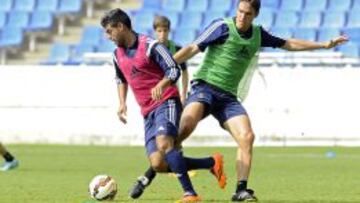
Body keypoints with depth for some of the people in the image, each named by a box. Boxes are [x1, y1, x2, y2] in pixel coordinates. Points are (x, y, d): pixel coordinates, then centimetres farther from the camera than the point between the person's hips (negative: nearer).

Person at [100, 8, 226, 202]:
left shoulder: (149, 46, -11)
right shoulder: (118, 55, 12)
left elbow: (174, 70, -15)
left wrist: (160, 86, -34)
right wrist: (122, 103, 16)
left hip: (166, 103, -7)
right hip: (148, 112, 7)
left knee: (164, 144, -32)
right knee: (158, 164, -8)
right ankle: (211, 163, 5)